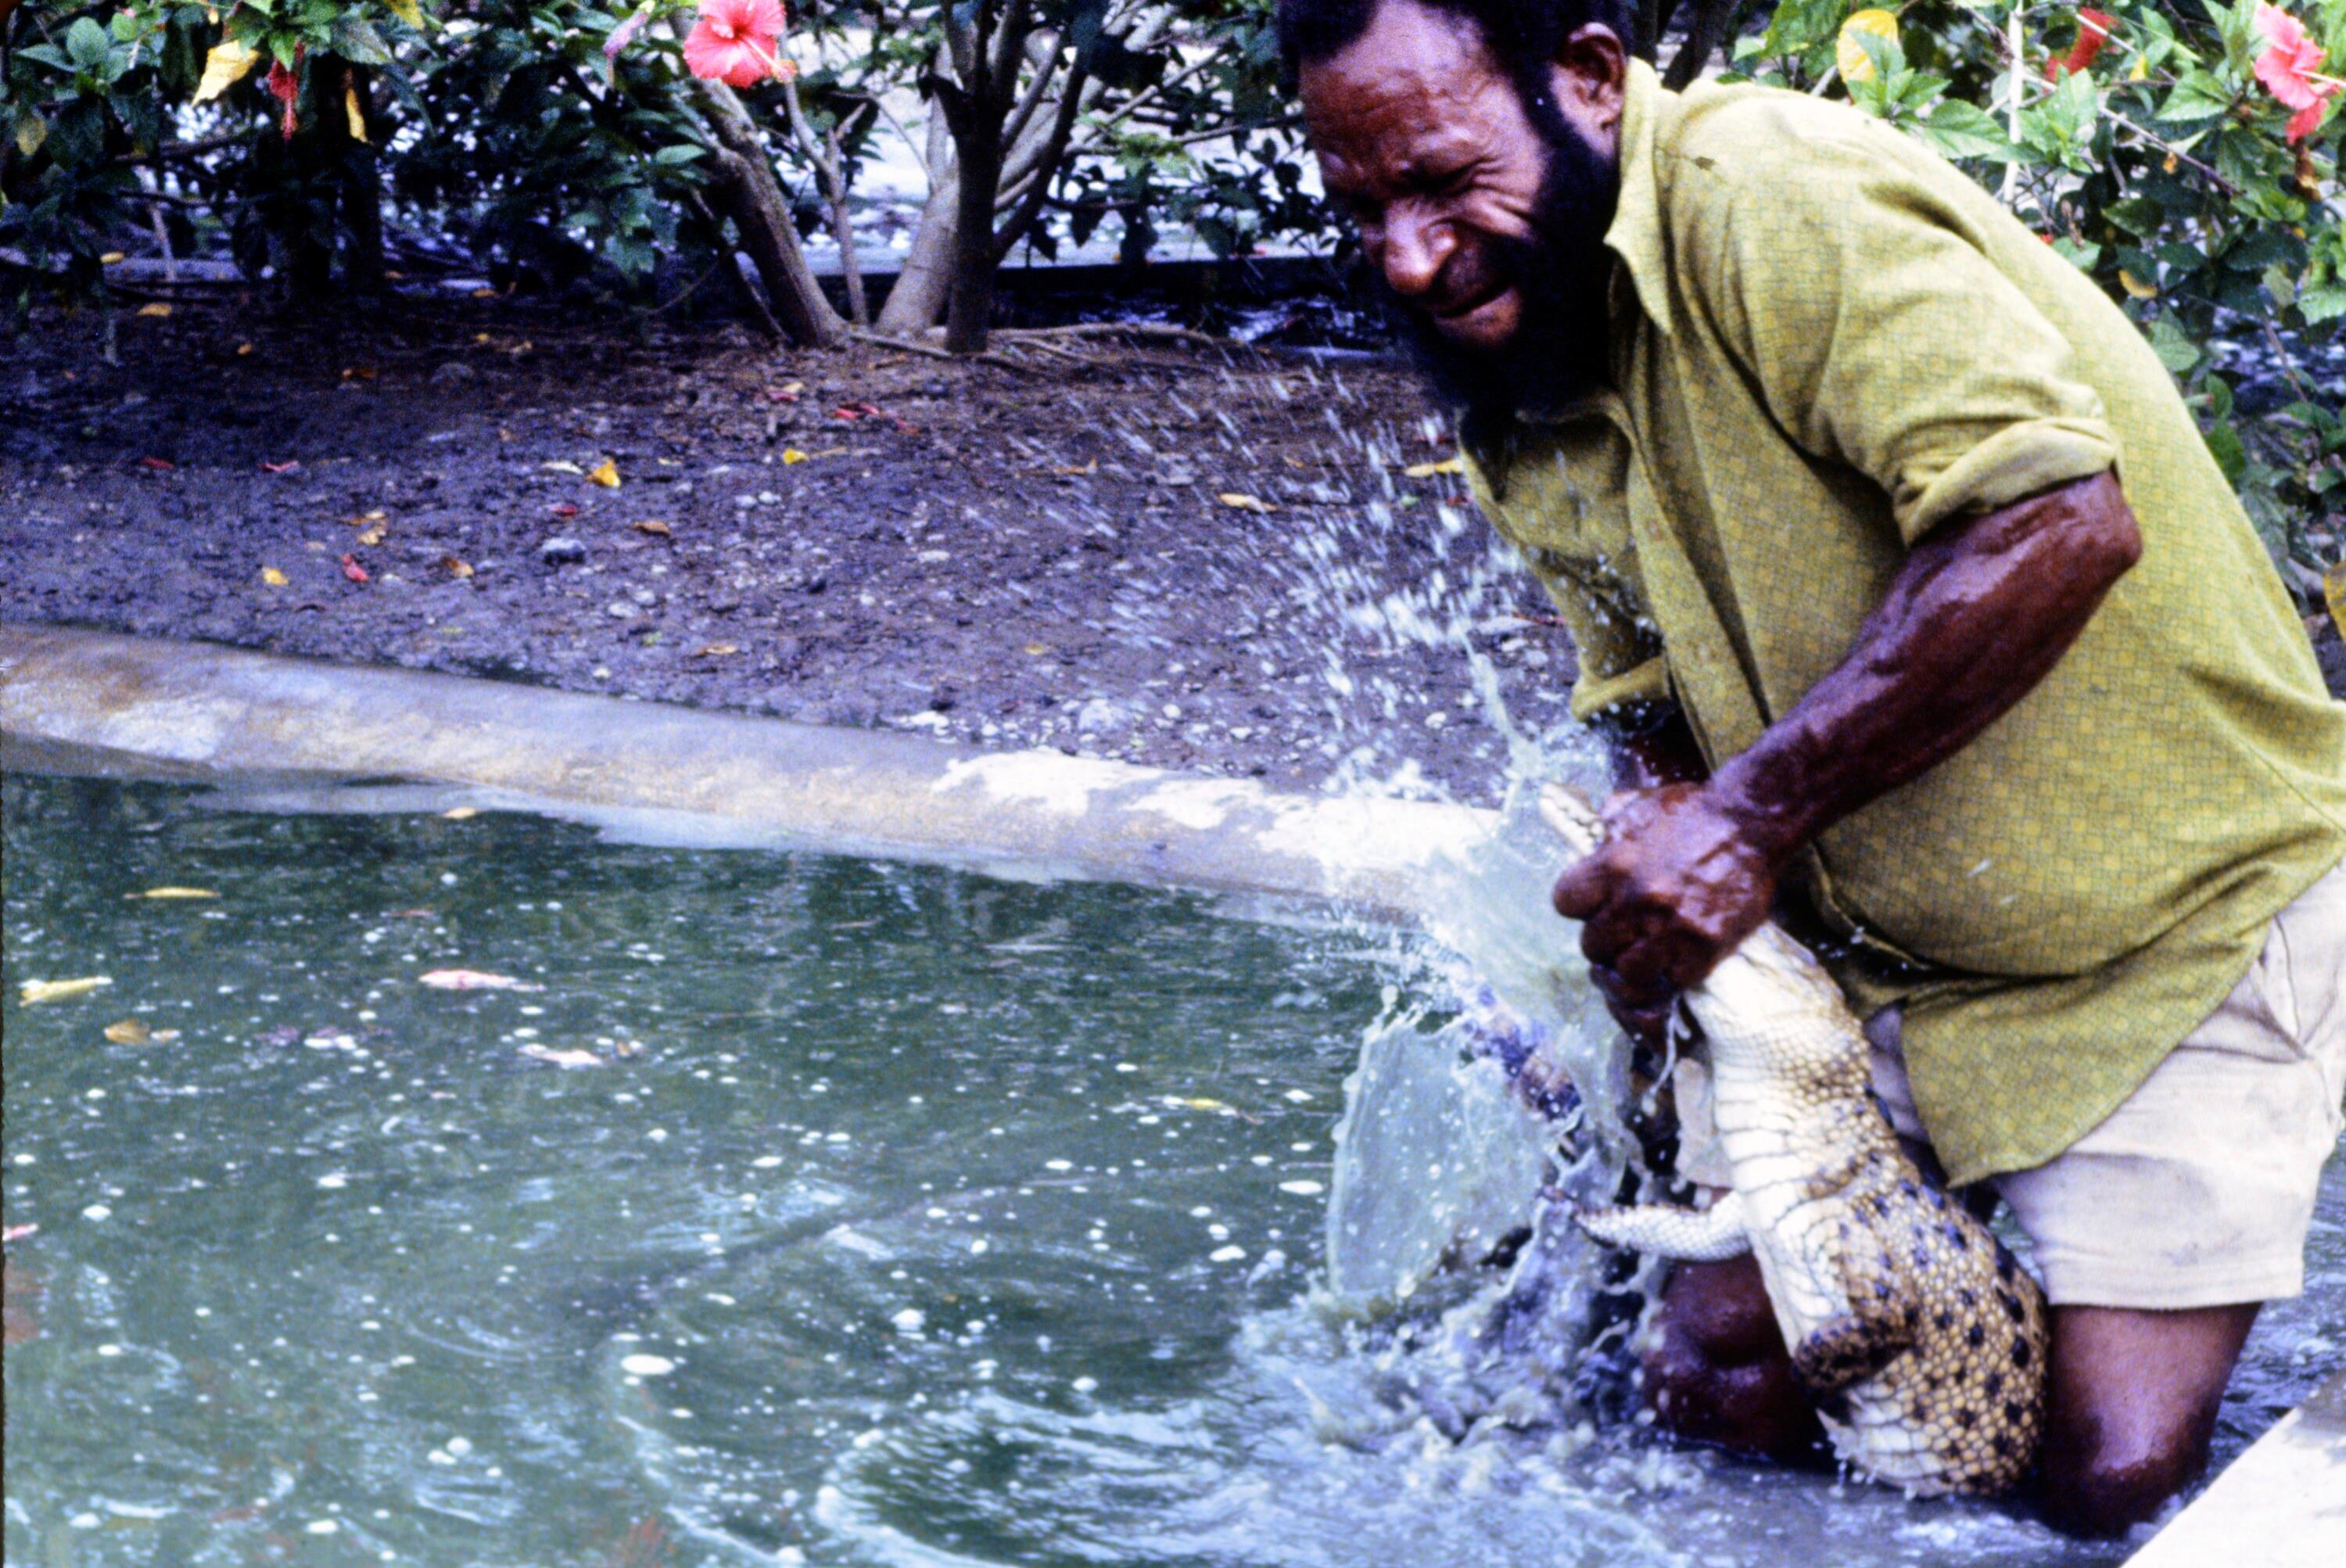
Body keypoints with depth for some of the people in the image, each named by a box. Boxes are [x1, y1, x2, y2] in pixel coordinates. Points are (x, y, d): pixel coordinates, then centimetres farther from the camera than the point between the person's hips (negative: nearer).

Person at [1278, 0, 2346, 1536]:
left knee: (2111, 1481, -11)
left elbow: (2061, 525, -34)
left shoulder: (1775, 196, -25)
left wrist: (1753, 812, -27)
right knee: (1720, 1367, -4)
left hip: (2183, 916, -7)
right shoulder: (1519, 386, 4)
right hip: (1877, 953, 7)